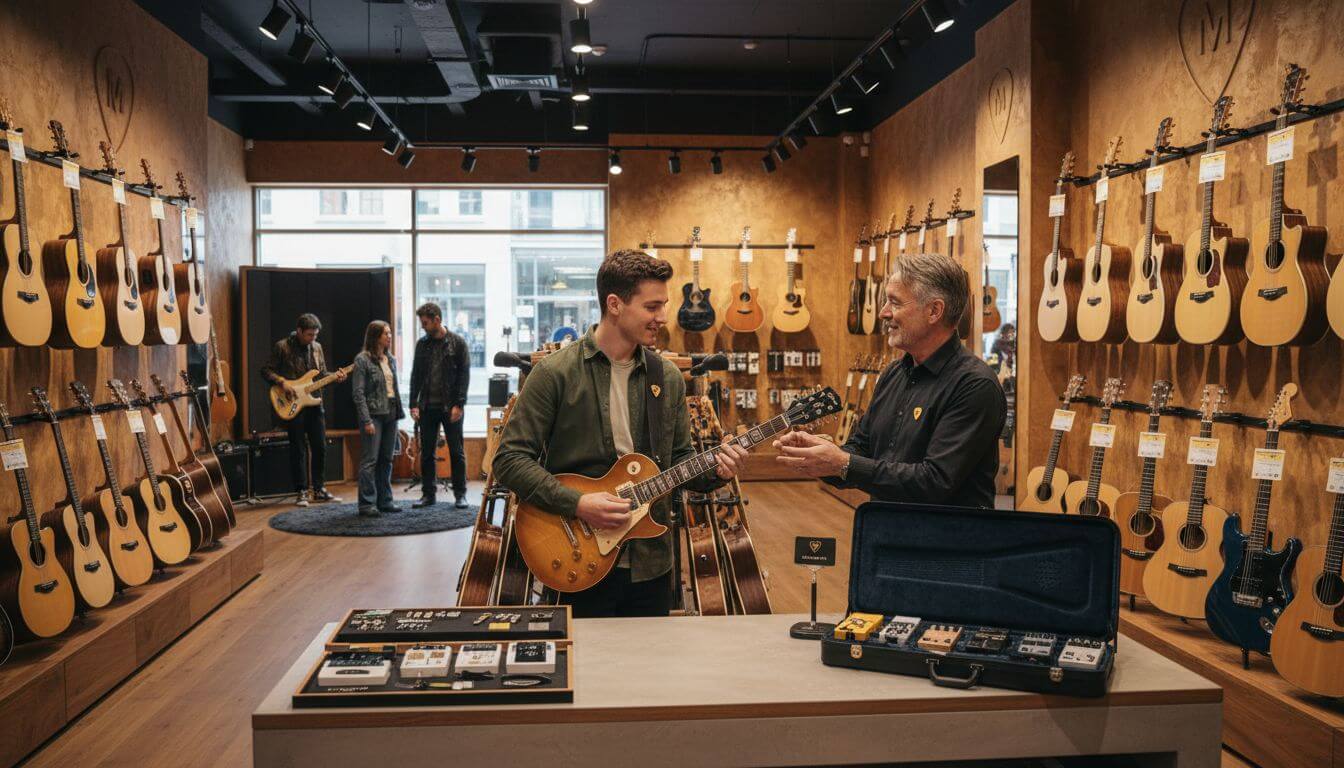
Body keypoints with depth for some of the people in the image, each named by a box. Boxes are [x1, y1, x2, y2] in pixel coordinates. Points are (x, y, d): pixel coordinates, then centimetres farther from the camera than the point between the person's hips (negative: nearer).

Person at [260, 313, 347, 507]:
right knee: (298, 449, 0)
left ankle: (319, 490, 16)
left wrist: (335, 376, -3)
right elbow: (266, 371, -3)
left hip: (314, 404, 5)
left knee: (320, 447, 6)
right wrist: (282, 381, -17)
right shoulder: (282, 347, -6)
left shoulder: (316, 347, 10)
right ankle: (302, 492, 7)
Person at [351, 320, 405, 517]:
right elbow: (358, 392, -10)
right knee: (370, 460, -5)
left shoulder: (391, 360, 14)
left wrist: (399, 412, 11)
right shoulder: (362, 359, -6)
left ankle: (384, 500, 17)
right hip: (373, 414, -7)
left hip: (391, 414, 7)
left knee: (386, 460, 10)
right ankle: (367, 504, 0)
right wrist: (366, 421, -15)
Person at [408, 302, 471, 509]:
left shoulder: (457, 343, -3)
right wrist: (414, 403, 1)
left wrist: (458, 404, -13)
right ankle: (429, 494, 15)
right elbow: (416, 375, 10)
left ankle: (460, 494, 10)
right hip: (427, 406, 4)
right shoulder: (422, 344, 8)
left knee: (456, 452, 3)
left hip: (450, 406, -4)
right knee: (427, 452, 7)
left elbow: (464, 374, -6)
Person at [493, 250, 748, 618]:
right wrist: (576, 503, -20)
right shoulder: (556, 373, -11)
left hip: (650, 561, 5)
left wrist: (713, 470, -9)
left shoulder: (667, 377, 5)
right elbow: (510, 458, -11)